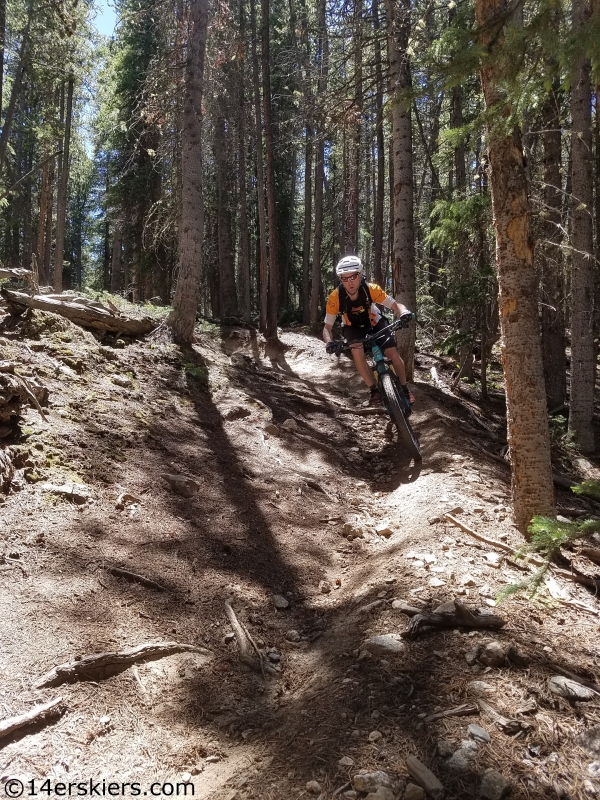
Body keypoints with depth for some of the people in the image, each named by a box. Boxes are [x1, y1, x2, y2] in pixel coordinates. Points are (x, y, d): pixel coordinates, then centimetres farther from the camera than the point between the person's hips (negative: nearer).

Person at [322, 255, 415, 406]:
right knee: (357, 350, -31)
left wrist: (404, 313, -50)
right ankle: (374, 390, -14)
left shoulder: (371, 289, -31)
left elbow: (396, 305, -27)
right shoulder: (335, 297, -30)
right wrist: (329, 342, -45)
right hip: (352, 328, 0)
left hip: (375, 324, 0)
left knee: (393, 354, -16)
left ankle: (404, 388, 10)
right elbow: (327, 327, -24)